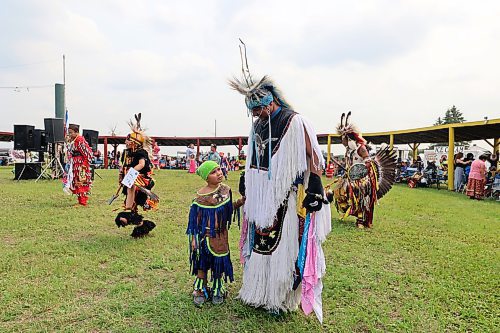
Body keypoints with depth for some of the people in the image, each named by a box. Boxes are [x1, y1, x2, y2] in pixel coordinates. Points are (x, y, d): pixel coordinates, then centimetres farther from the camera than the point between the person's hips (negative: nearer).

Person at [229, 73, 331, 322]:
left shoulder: (294, 122, -12)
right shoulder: (258, 123, 10)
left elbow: (312, 158, -12)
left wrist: (314, 190, -15)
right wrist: (245, 179, 24)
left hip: (285, 196, -6)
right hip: (260, 194, 7)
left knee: (284, 243, 1)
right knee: (259, 242, 13)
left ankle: (282, 297, 18)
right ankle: (258, 290, 31)